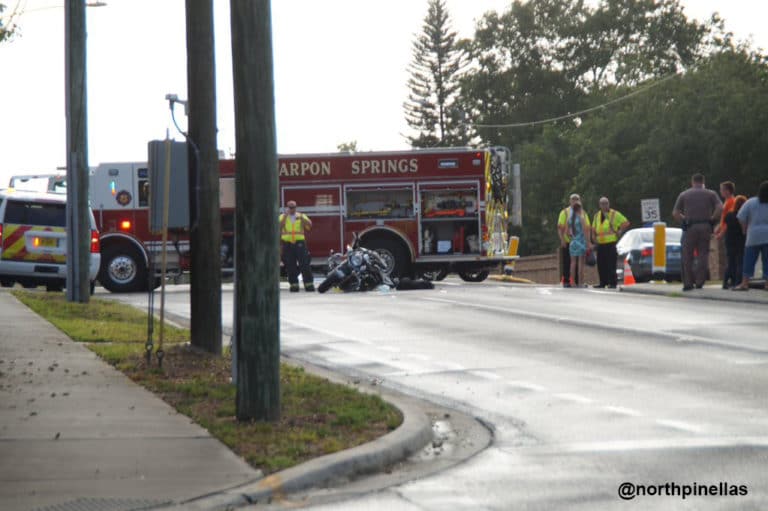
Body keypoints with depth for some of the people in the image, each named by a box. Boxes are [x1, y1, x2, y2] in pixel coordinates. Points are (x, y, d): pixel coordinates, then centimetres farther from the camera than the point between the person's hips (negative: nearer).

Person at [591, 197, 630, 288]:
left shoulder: (614, 214, 1)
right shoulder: (597, 215, 18)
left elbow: (626, 222, 1)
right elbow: (594, 228, 29)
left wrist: (619, 232, -4)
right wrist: (594, 236, 13)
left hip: (610, 243, -6)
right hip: (600, 244, 6)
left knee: (611, 264, -10)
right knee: (601, 265, 5)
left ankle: (612, 283, -8)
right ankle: (603, 282, 12)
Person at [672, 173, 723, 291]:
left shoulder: (684, 195, 9)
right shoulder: (710, 194, 8)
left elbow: (675, 213, 4)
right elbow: (720, 208, -6)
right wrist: (712, 219, 3)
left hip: (690, 227, -1)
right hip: (705, 227, 1)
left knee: (687, 256, 4)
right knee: (703, 254, 6)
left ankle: (688, 283, 1)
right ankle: (699, 282, 1)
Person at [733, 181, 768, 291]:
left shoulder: (751, 202, -1)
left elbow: (741, 218, -4)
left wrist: (745, 229, 10)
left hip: (754, 236, 0)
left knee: (749, 260, 4)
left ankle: (745, 283, 0)